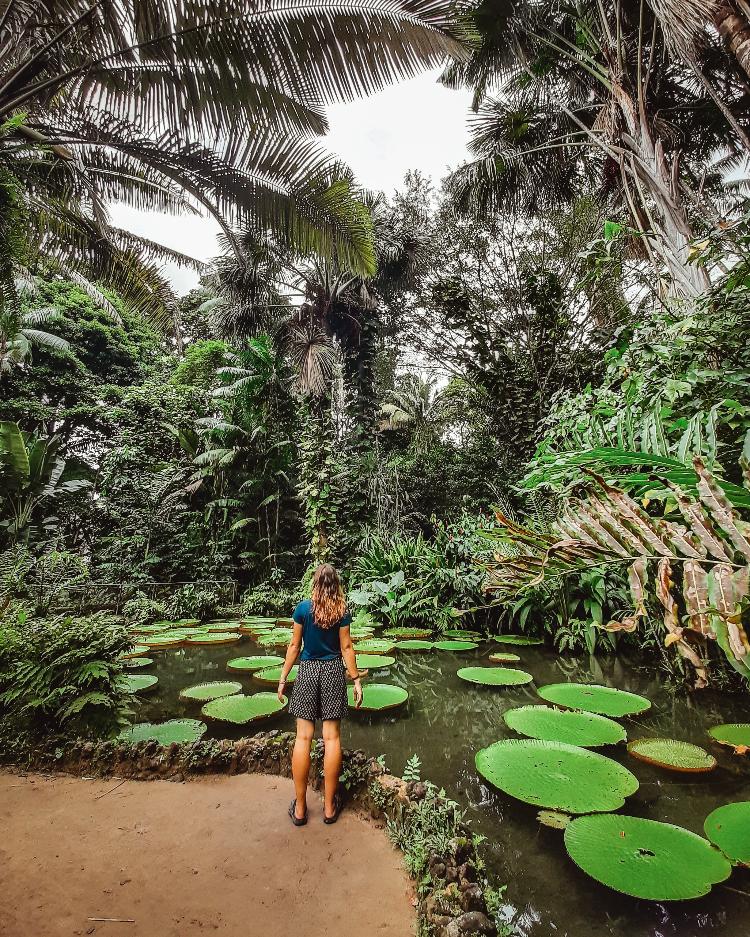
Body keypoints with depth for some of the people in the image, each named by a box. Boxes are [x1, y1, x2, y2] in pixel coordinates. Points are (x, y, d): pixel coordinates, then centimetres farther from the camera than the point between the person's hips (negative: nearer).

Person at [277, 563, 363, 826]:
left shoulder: (303, 608, -5)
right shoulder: (342, 611, -5)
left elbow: (294, 645, -2)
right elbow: (346, 647, -4)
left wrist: (283, 678, 6)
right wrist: (356, 679, 4)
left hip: (307, 670, 0)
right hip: (333, 671, 0)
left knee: (303, 737, 7)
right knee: (331, 737, 8)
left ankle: (300, 807, 18)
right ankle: (330, 806, 19)